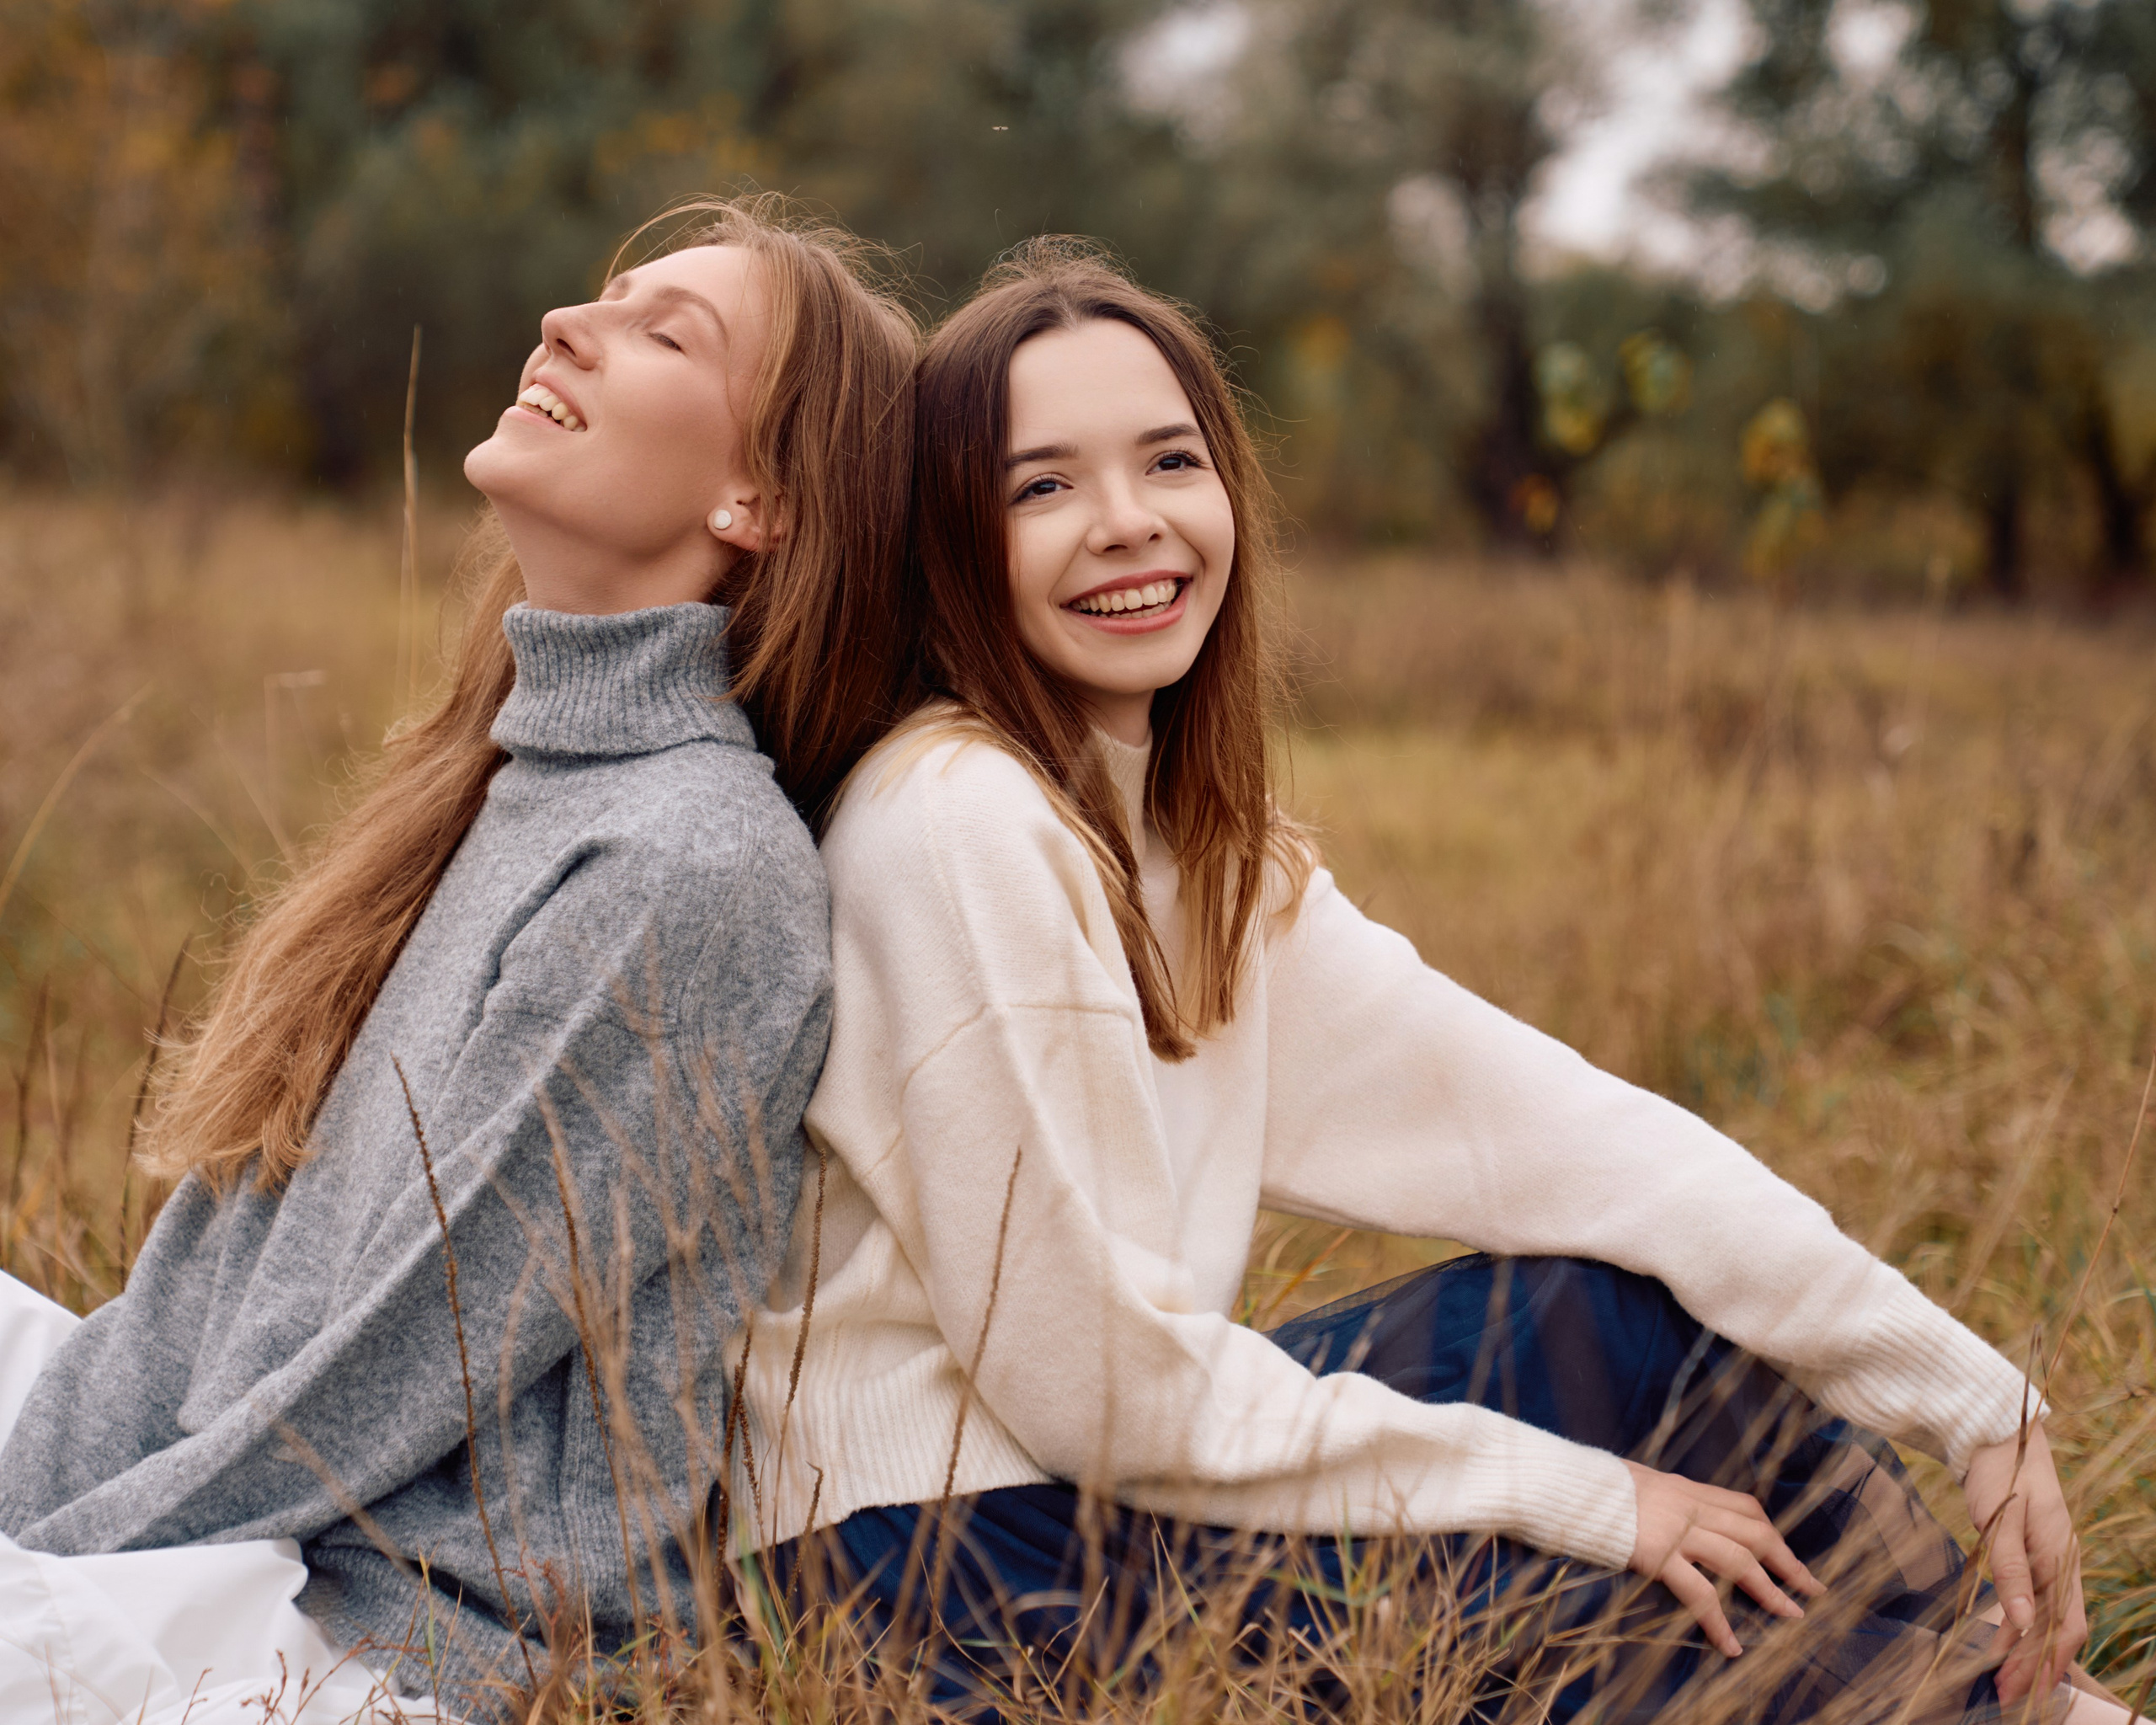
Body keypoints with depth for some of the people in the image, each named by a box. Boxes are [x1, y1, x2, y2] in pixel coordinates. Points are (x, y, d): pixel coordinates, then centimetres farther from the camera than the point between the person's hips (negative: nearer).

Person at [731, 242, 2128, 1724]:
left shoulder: (1200, 840, 6)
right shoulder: (954, 821, -20)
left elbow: (1536, 1119, 1)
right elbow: (1094, 1375, -20)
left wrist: (1972, 1396, -4)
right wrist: (1576, 1495, -14)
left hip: (1124, 1475, 8)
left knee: (1661, 1305, 4)